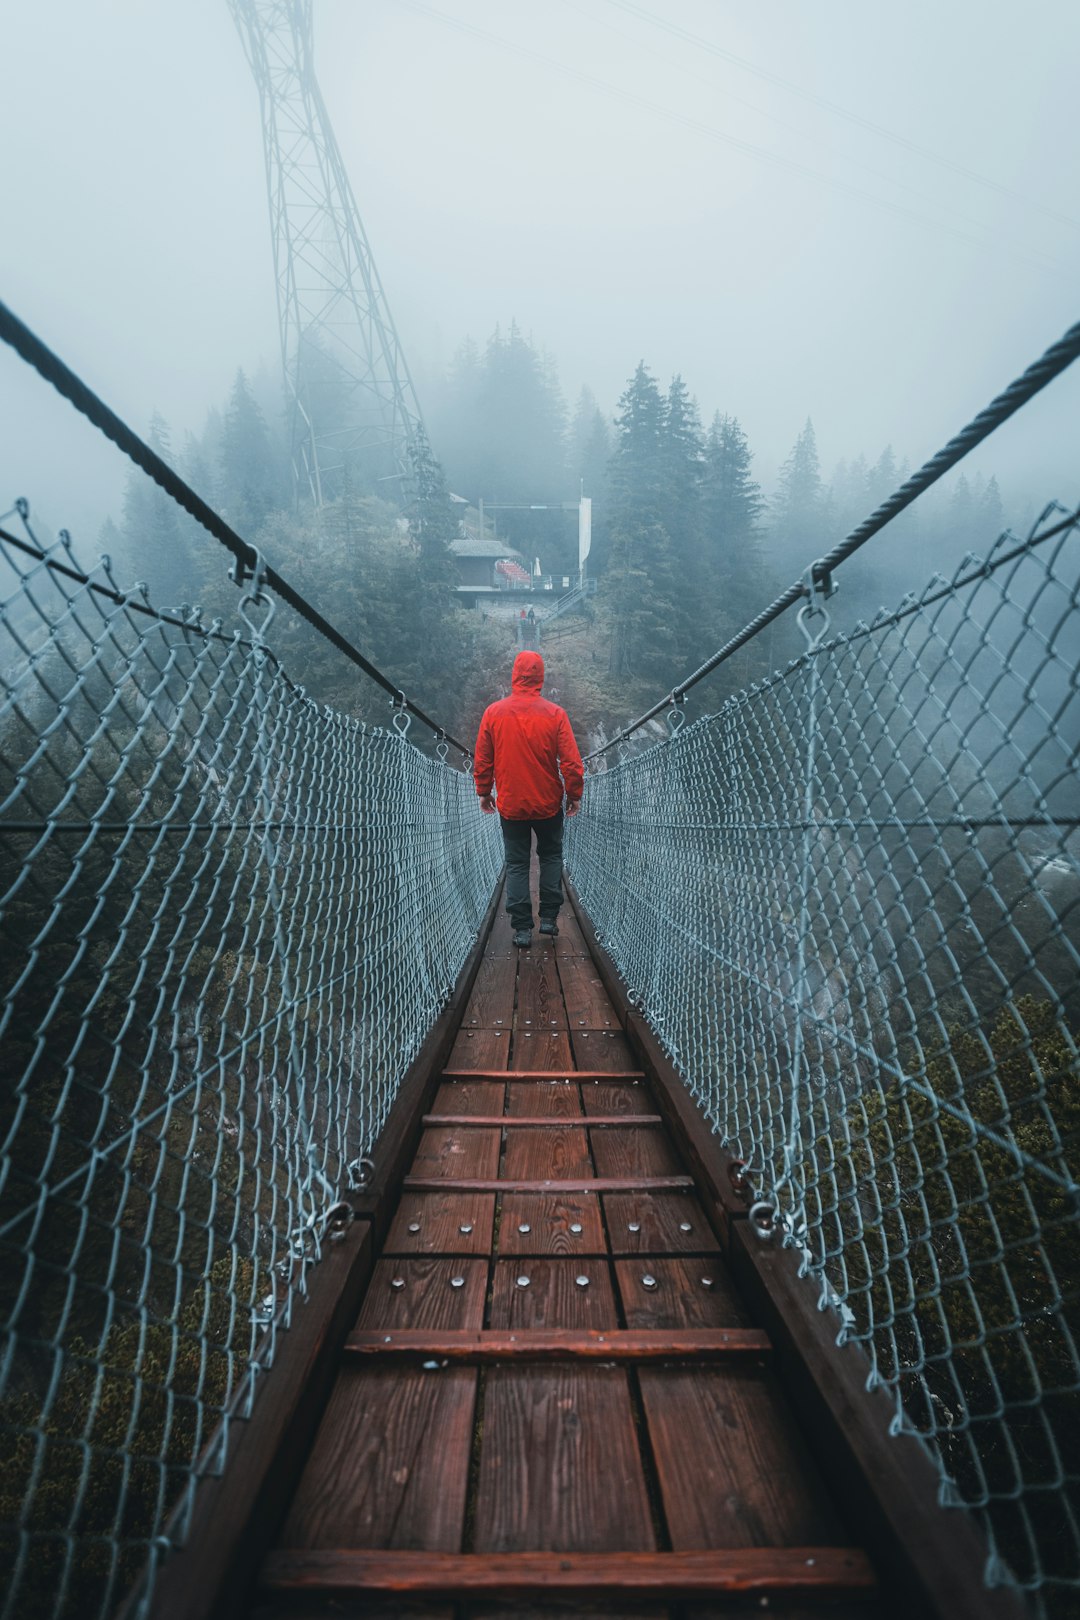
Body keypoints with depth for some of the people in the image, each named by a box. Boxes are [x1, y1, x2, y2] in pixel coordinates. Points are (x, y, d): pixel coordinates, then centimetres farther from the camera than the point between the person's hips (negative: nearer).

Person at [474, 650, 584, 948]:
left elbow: (481, 760, 1)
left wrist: (484, 792, 14)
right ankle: (549, 917, 17)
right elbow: (571, 762, -9)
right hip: (548, 804, 0)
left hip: (510, 805, 1)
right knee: (551, 857, 19)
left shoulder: (493, 713, -6)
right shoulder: (555, 714, -11)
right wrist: (575, 795, 3)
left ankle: (522, 929, 8)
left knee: (516, 864, 9)